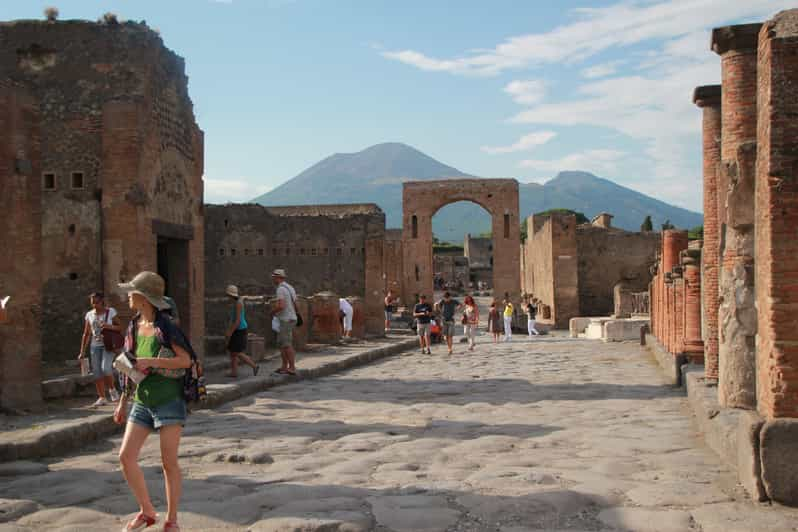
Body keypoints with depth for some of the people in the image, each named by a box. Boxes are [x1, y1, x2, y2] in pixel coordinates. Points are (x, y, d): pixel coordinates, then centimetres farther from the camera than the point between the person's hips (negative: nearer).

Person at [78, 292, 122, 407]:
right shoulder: (89, 315, 6)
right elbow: (86, 334, 10)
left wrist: (109, 326, -20)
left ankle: (112, 389, 4)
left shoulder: (111, 312, -2)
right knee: (97, 372, 0)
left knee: (105, 368, -20)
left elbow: (120, 328, 0)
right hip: (95, 346, 4)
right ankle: (102, 398, 7)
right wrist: (82, 351, 7)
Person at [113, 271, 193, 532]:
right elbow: (132, 368, 16)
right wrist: (123, 401, 18)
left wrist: (152, 361, -22)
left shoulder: (165, 326, -11)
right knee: (126, 456, 1)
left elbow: (186, 360, -14)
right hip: (142, 402, 6)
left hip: (168, 401, -6)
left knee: (169, 462, -1)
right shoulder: (133, 326, 8)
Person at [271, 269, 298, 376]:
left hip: (285, 321, -9)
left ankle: (292, 368, -1)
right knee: (281, 343, 14)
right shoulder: (290, 288, 14)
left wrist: (273, 311, -6)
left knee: (287, 345, -5)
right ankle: (284, 366, 16)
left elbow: (281, 306, -27)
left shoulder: (281, 289, -16)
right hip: (291, 319, 10)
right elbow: (295, 306, 18)